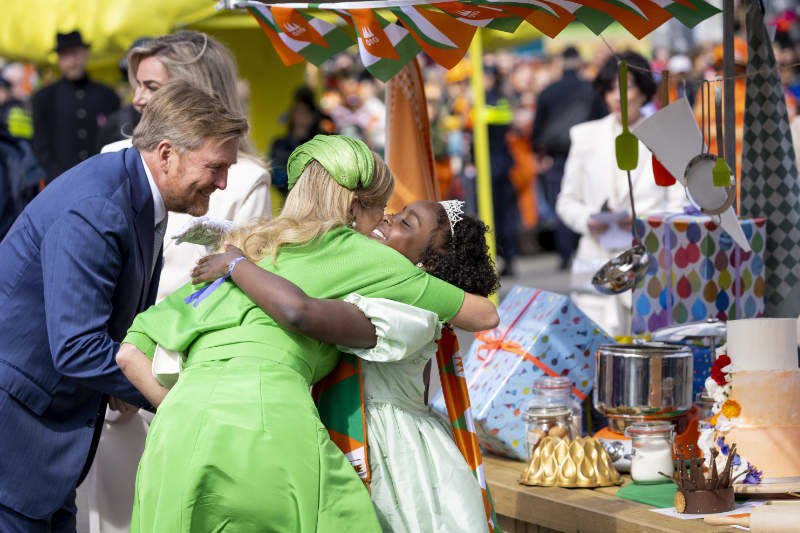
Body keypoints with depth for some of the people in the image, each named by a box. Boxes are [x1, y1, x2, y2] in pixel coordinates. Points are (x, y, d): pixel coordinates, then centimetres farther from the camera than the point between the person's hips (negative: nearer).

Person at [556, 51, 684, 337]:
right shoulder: (586, 136, 12)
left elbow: (680, 206, 4)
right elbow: (567, 201, 16)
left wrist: (644, 221, -14)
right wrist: (588, 221, -5)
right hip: (597, 258, 1)